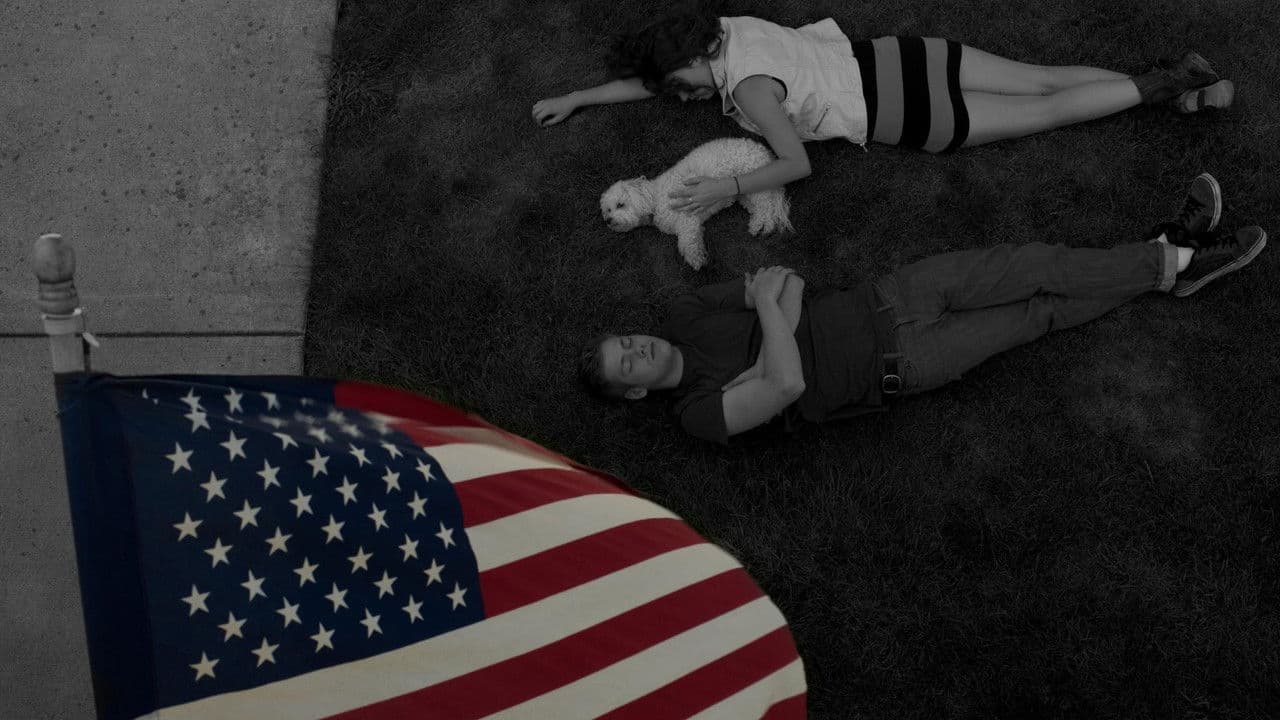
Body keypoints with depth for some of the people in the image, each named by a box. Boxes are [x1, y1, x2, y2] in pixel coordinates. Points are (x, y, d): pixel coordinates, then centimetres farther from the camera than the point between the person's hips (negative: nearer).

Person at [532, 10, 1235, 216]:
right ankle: (1176, 73, 14)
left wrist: (728, 188, -24)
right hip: (899, 57, 8)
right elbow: (654, 78, 16)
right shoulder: (724, 30, 3)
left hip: (905, 113, -7)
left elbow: (798, 164, -21)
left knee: (1046, 110, 2)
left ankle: (1169, 84, 6)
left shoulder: (749, 89, -22)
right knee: (1042, 80, 12)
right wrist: (575, 98, 16)